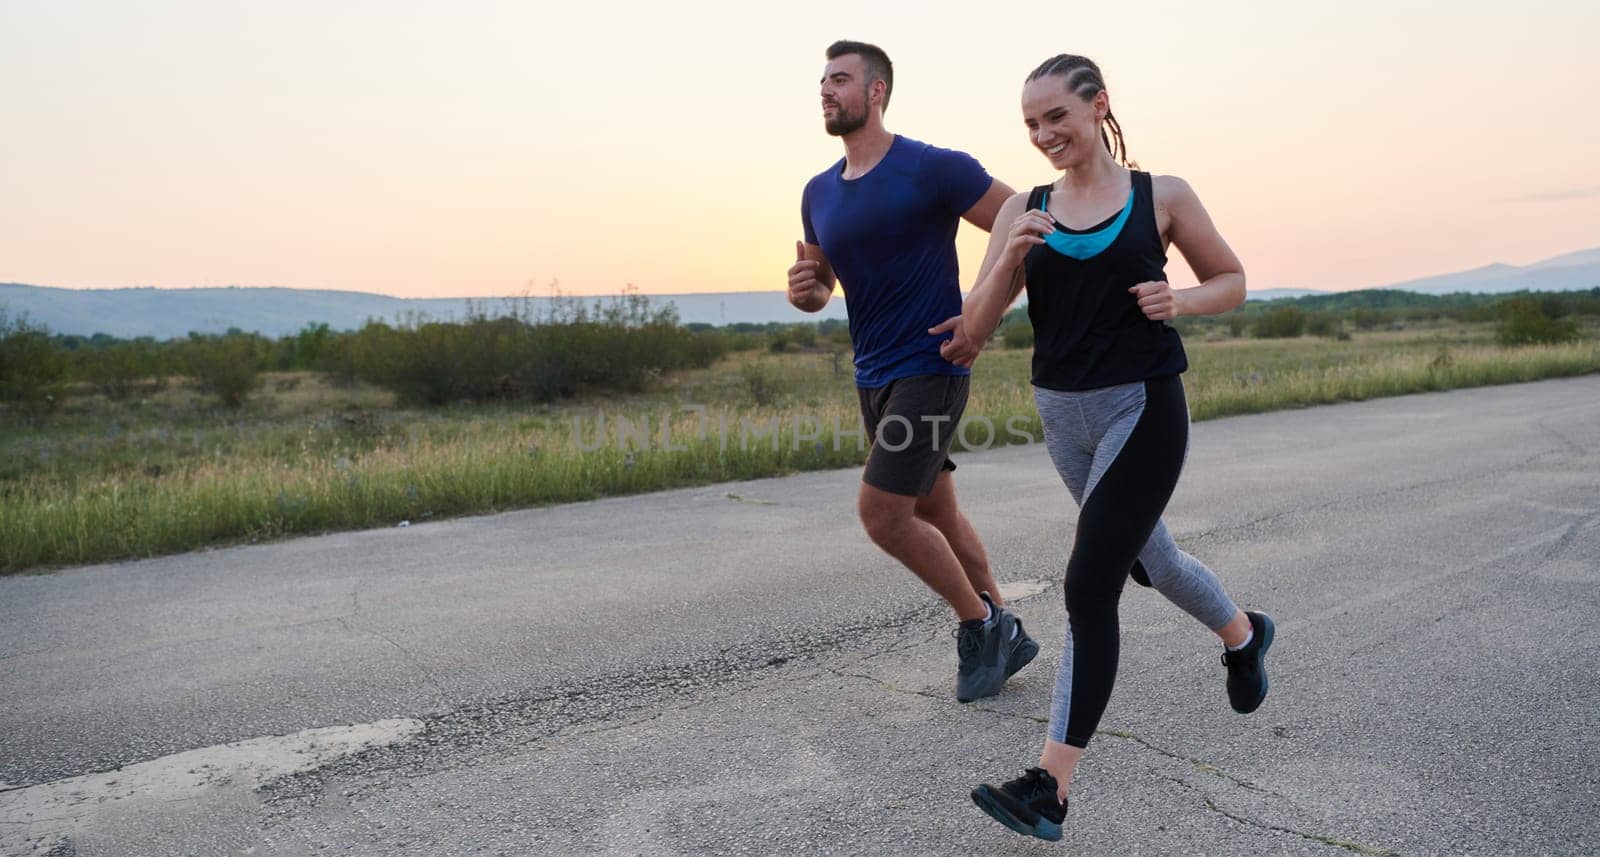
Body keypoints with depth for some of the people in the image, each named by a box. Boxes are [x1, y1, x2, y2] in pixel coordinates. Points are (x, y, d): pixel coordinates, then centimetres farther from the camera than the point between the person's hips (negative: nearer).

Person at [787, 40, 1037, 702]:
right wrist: (802, 289, -7)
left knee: (881, 515, -13)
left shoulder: (933, 169, -12)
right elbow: (818, 290, 18)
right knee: (935, 513, 14)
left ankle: (979, 624, 10)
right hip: (873, 378, 7)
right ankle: (1004, 635, 31)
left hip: (931, 370, -7)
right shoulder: (819, 194, 9)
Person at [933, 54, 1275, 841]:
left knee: (1089, 586, -13)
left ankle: (1049, 788, -7)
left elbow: (1231, 282, 9)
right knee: (1147, 555, 23)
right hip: (1062, 415, 5)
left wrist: (1179, 301, -12)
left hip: (1143, 408, -5)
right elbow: (975, 328, -1)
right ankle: (1242, 634, 54)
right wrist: (1011, 259, -19)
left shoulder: (1161, 197, -2)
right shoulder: (1023, 210, 4)